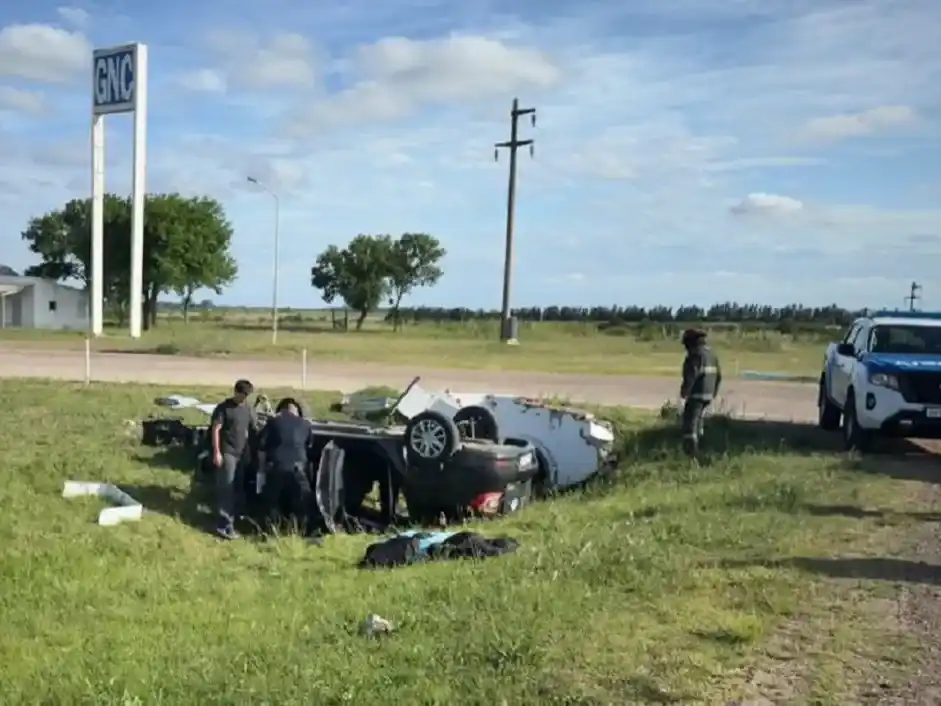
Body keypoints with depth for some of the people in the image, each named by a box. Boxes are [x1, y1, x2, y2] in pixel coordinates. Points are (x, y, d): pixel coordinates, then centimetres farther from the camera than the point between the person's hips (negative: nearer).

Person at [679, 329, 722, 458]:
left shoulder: (695, 354, -15)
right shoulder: (711, 354, 13)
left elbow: (690, 376, -23)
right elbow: (718, 376, 17)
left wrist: (684, 391, -13)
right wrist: (713, 393, 24)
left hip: (696, 394, -9)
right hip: (708, 395, 9)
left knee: (690, 423, -7)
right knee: (697, 421, 21)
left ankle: (691, 452, -13)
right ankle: (695, 449, 27)